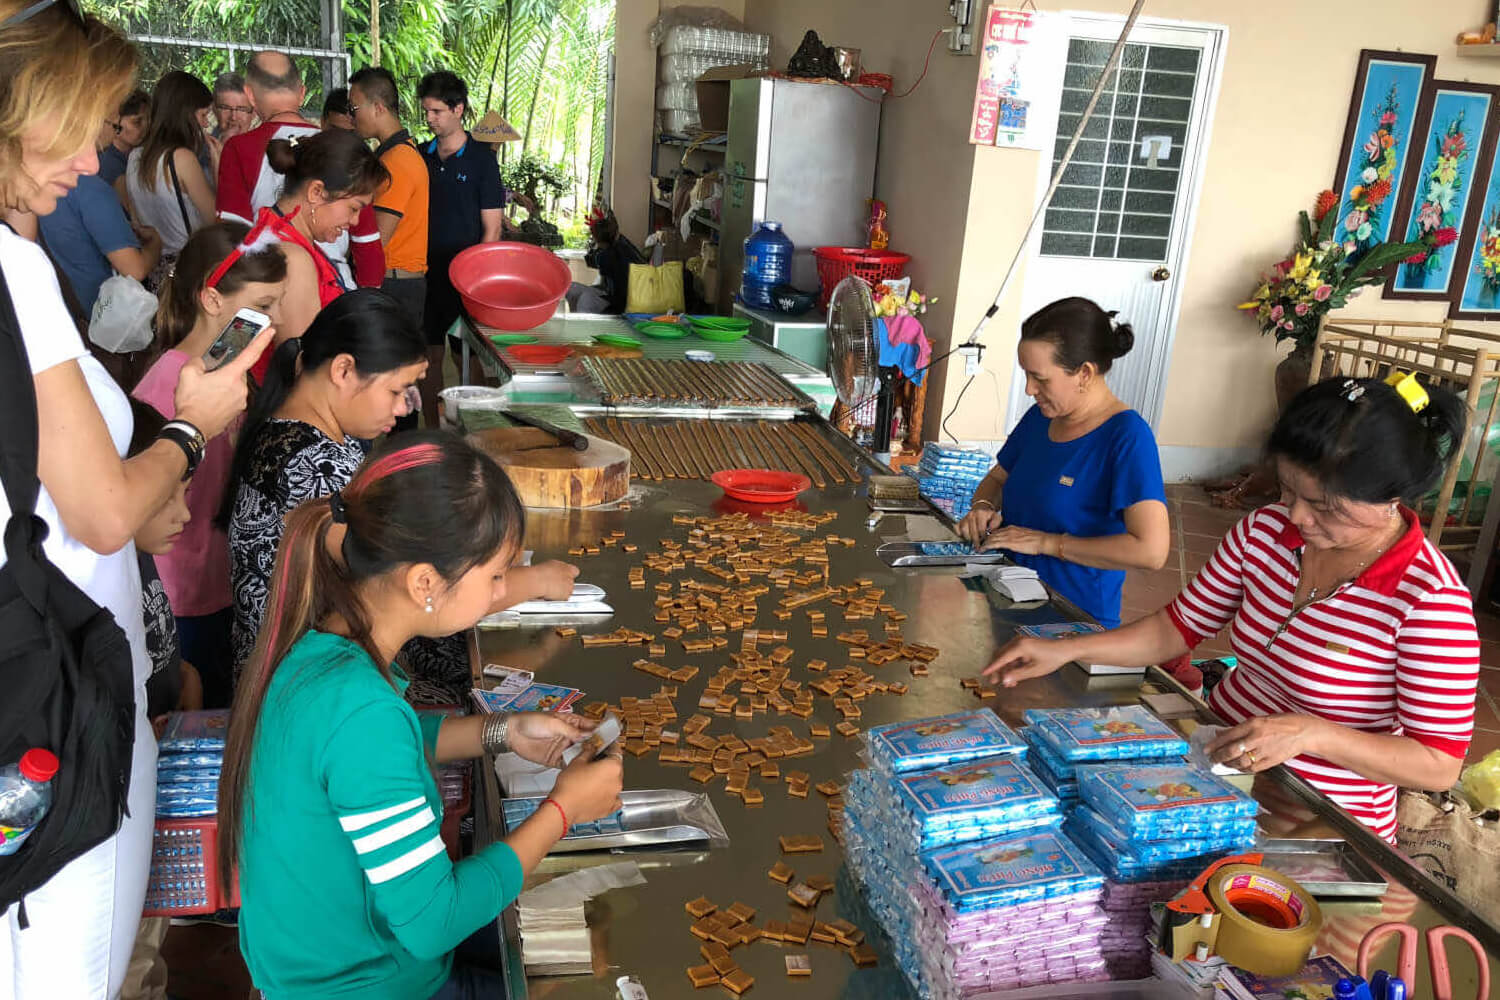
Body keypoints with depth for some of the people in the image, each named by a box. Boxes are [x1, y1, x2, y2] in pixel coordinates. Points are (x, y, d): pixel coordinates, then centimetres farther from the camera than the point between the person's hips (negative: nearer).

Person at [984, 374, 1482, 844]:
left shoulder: (1430, 601, -22)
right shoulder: (1265, 530, -5)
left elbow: (1440, 763, -16)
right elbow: (1179, 627, 6)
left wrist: (1310, 733, -29)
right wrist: (1064, 650, -5)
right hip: (1218, 759, 6)